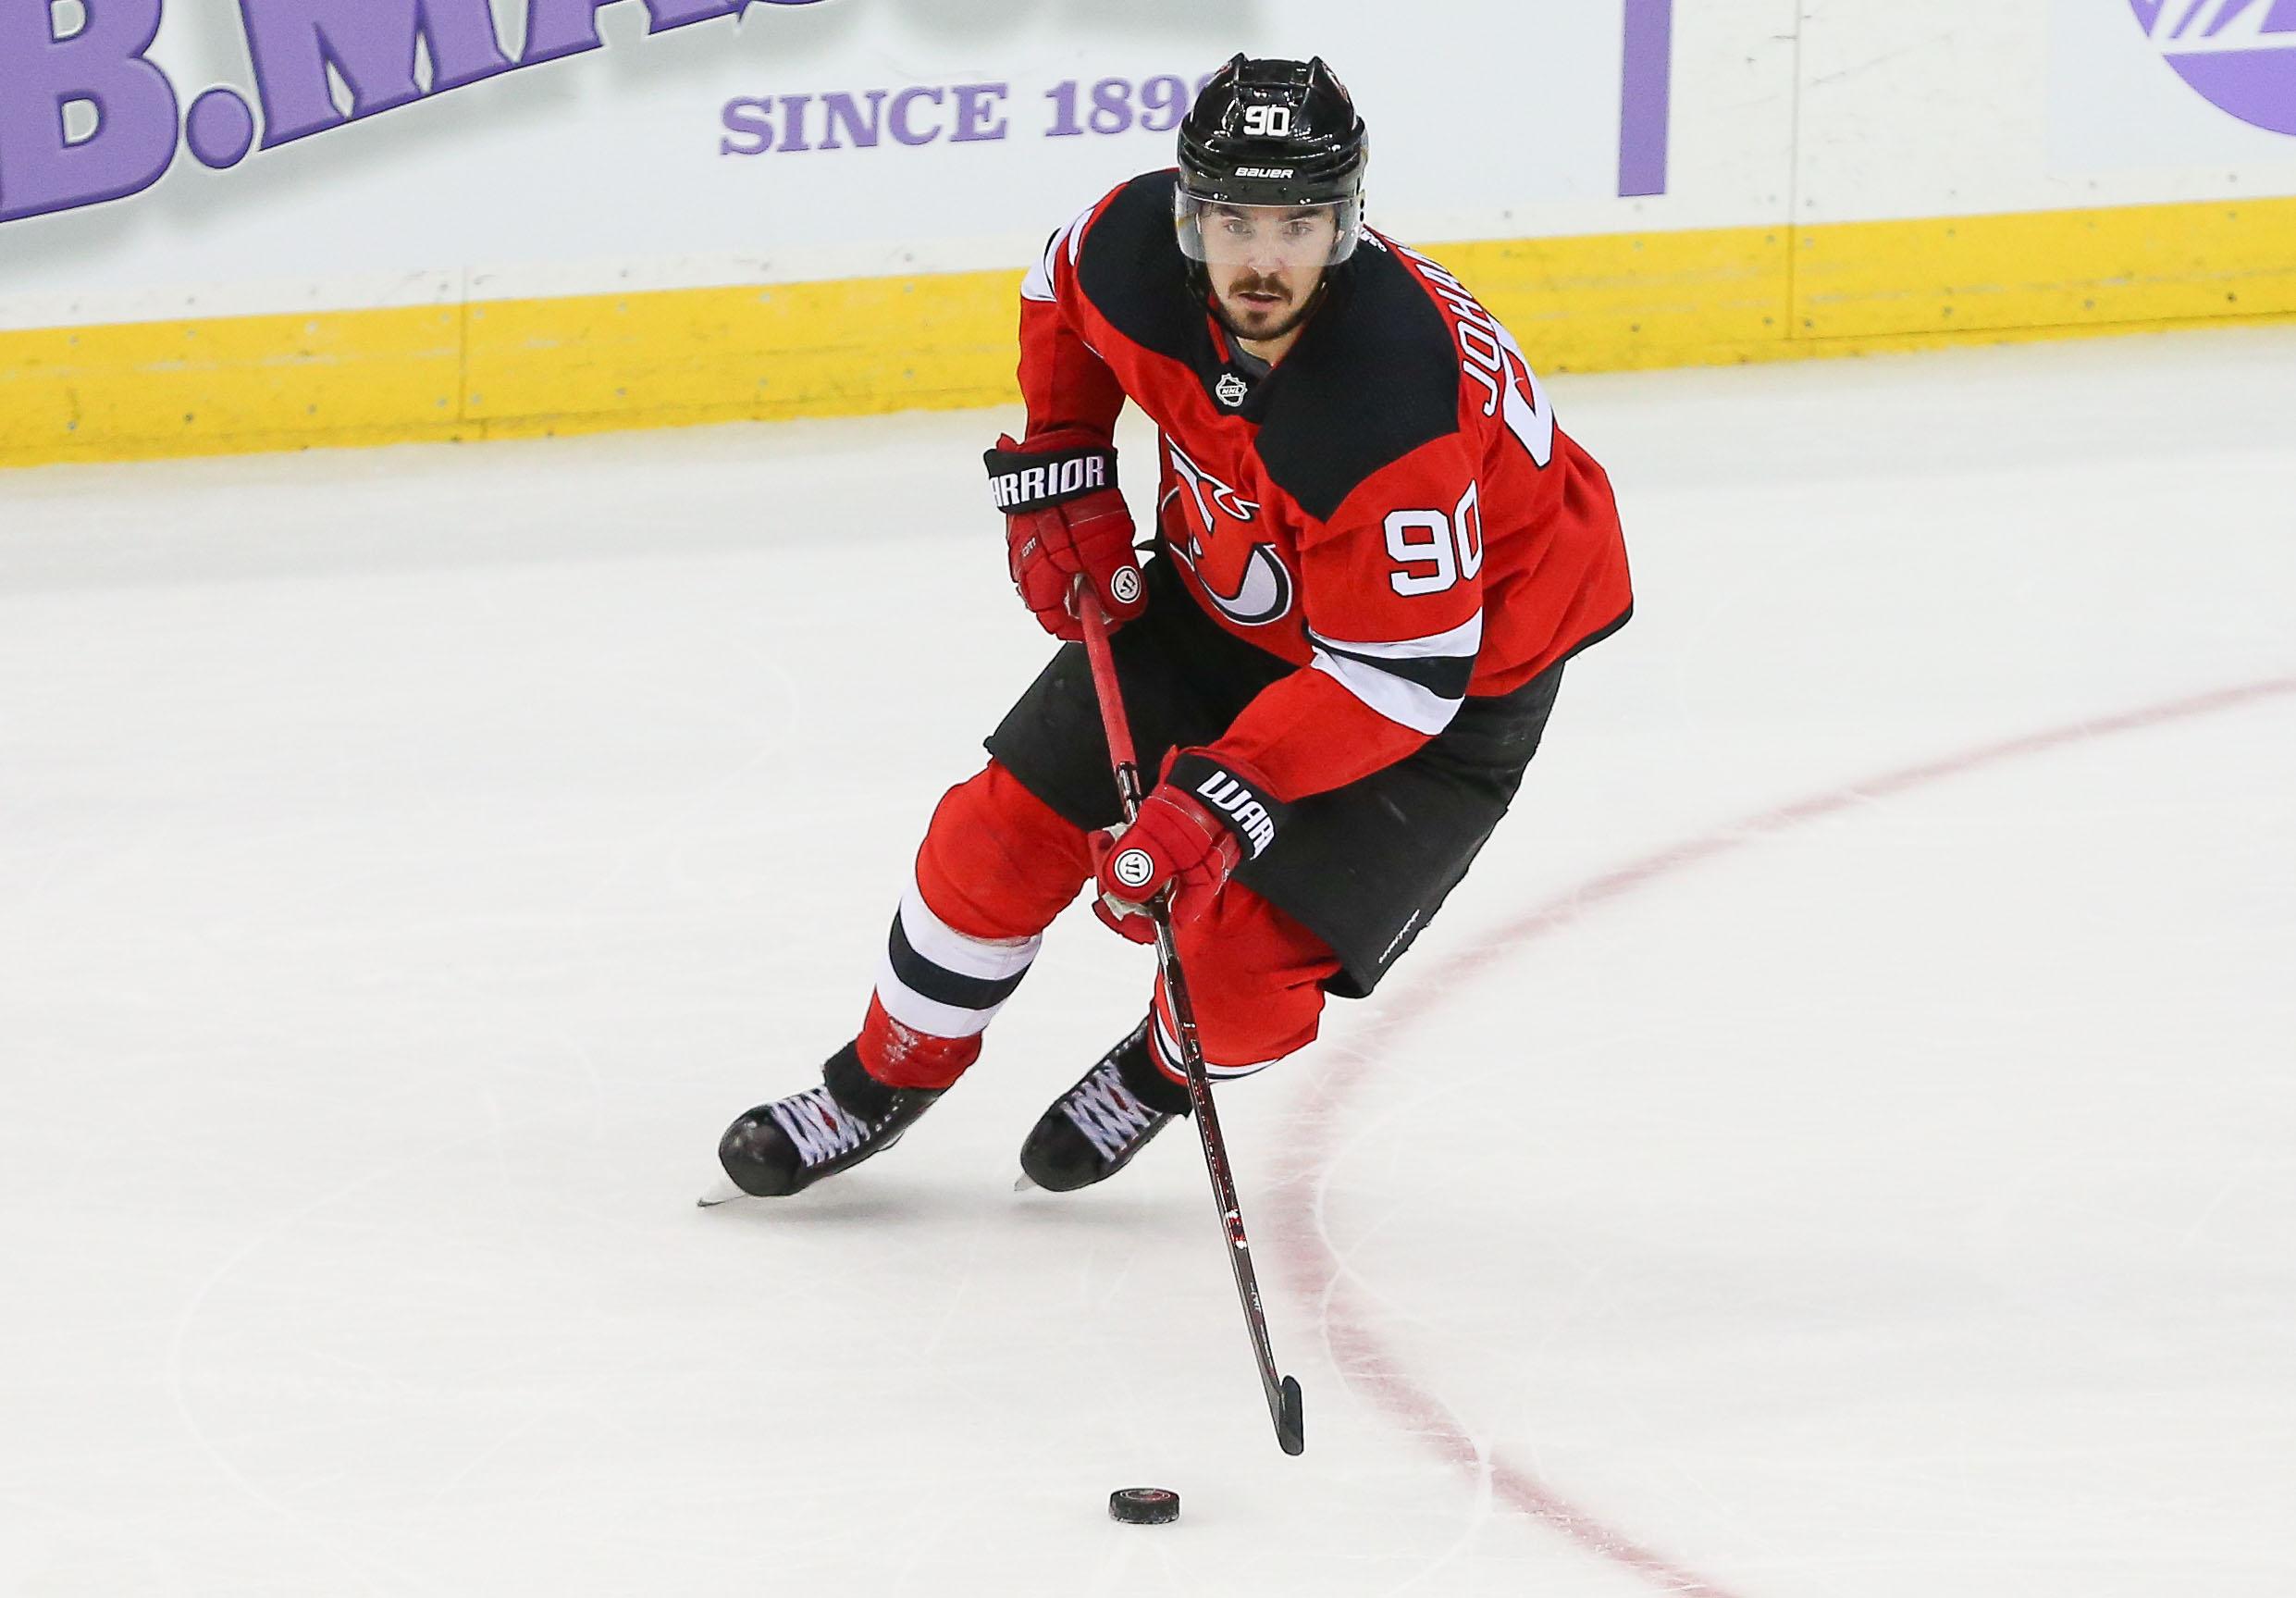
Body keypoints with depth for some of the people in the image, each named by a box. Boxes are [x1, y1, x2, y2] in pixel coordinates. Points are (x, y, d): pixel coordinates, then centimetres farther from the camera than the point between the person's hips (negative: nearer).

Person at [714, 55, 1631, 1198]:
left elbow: (1401, 673, -34)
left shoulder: (1398, 407, -40)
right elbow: (1063, 292, 5)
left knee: (1243, 964, -13)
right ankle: (887, 1078, 29)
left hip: (1459, 661, -6)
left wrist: (1225, 802, -37)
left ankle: (1162, 1073, 24)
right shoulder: (1138, 247, -23)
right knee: (1006, 831, 3)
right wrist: (1057, 472, 0)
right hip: (1223, 592, 6)